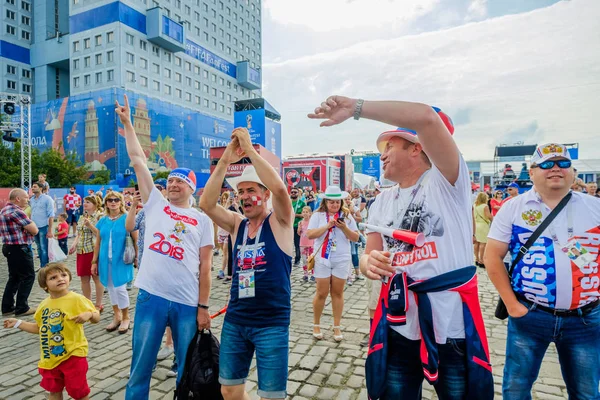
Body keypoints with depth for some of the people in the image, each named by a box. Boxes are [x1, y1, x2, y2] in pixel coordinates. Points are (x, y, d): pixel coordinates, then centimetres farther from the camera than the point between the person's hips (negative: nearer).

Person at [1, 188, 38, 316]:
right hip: (19, 249, -10)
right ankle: (21, 308, 6)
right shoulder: (16, 211, -20)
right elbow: (34, 230, -19)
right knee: (28, 276, 1)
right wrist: (30, 222, 1)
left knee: (14, 277, 17)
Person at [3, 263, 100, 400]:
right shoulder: (44, 304, 1)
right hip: (50, 356, 6)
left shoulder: (76, 299, -18)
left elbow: (96, 318, -15)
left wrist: (89, 314, -36)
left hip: (73, 354, -6)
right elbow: (40, 327, 16)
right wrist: (18, 323, 14)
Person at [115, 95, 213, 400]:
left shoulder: (202, 220, 3)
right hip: (151, 297, 1)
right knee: (140, 366, 12)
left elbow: (205, 267, 1)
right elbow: (138, 160, 7)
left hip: (188, 303, -1)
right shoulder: (155, 204, 8)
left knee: (188, 367, 13)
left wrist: (203, 307, -1)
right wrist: (127, 123, 6)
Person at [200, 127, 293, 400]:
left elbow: (279, 188, -26)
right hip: (235, 320, 5)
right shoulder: (237, 223, 5)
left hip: (271, 322, -4)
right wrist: (225, 160, -16)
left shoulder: (279, 221, -6)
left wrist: (250, 149, -22)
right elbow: (206, 204, -10)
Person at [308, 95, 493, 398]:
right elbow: (368, 256, 7)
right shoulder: (381, 203, 10)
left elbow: (427, 117, -25)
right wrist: (369, 263, -18)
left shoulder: (446, 180, -8)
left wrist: (355, 107, -25)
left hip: (455, 327, -4)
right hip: (399, 328, 5)